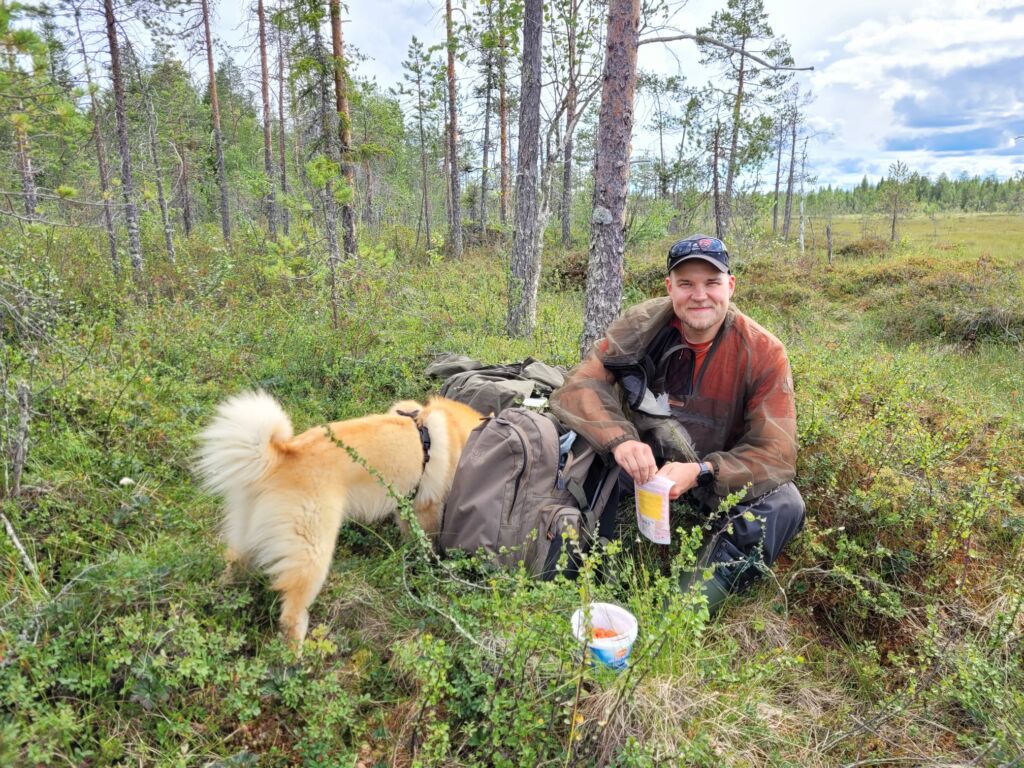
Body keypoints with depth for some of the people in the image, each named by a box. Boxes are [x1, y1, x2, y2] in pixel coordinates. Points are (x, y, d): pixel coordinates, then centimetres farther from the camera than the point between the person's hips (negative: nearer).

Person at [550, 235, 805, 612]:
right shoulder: (641, 325, -14)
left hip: (716, 478, 1)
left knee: (785, 504, -27)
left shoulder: (763, 353, -15)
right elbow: (579, 385, -20)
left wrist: (700, 473, -34)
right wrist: (619, 440, -40)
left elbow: (776, 454, -17)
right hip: (645, 461, 0)